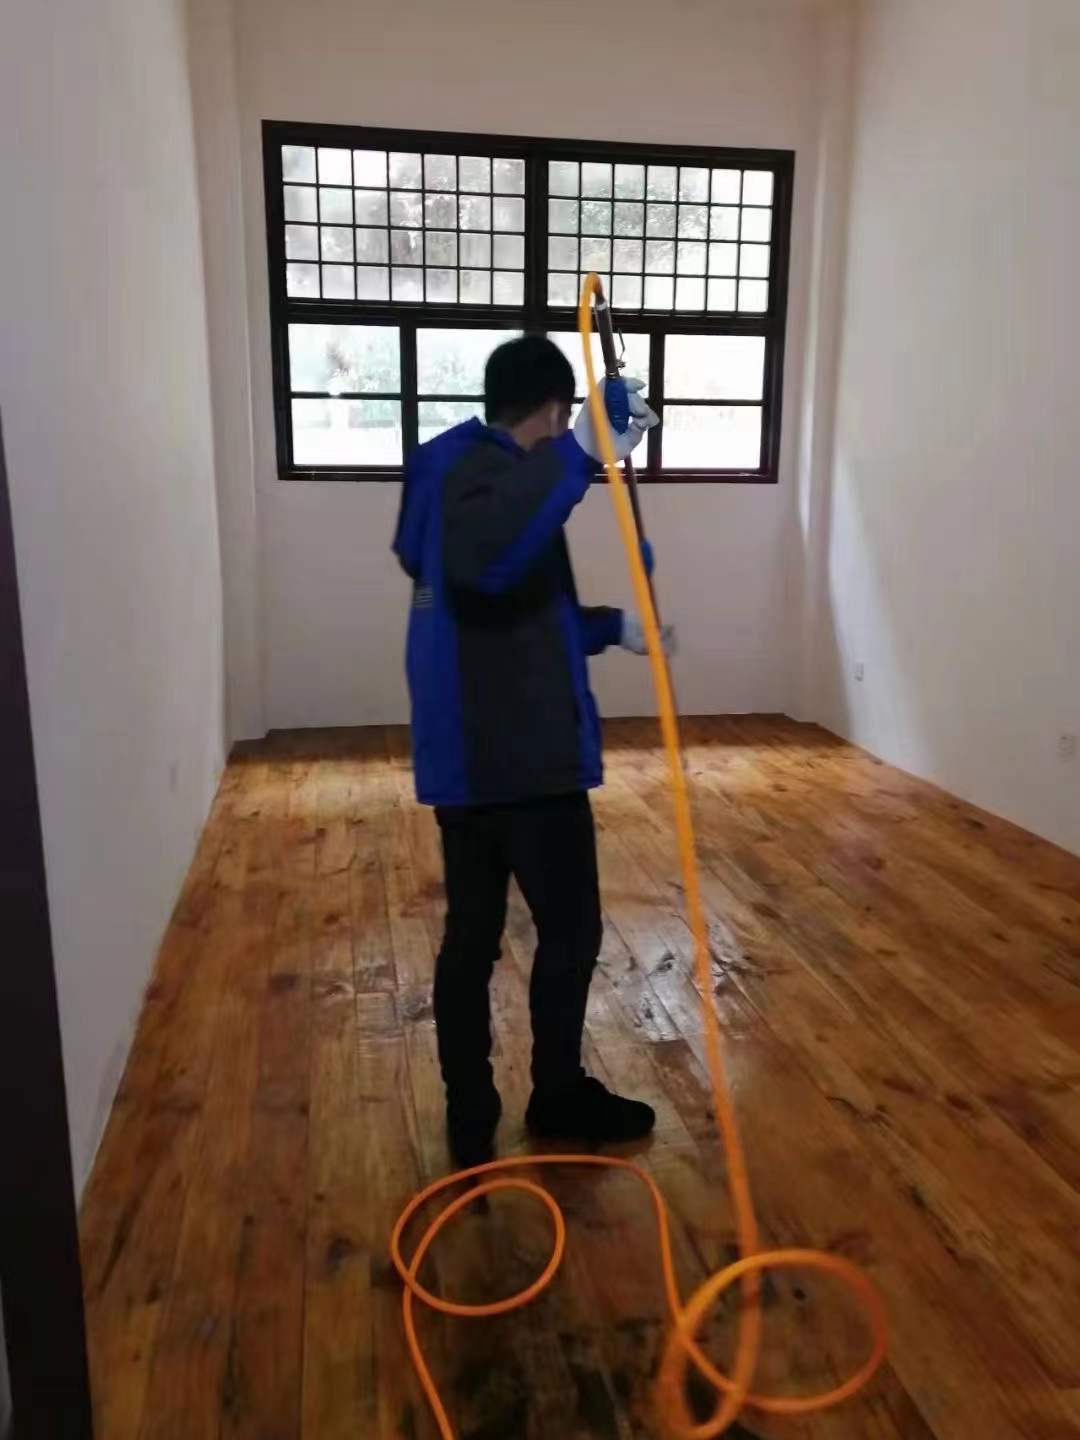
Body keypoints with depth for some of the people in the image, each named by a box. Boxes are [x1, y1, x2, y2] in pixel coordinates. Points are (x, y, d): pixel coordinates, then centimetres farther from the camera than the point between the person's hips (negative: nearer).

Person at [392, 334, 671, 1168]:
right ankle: (560, 1099, 27)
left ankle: (470, 1122, 27)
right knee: (569, 929, 8)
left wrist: (611, 627, 32)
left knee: (470, 934, 14)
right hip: (522, 756, -10)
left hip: (466, 757, 10)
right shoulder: (484, 469, -13)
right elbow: (486, 560, -39)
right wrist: (578, 455, -36)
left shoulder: (464, 467, 19)